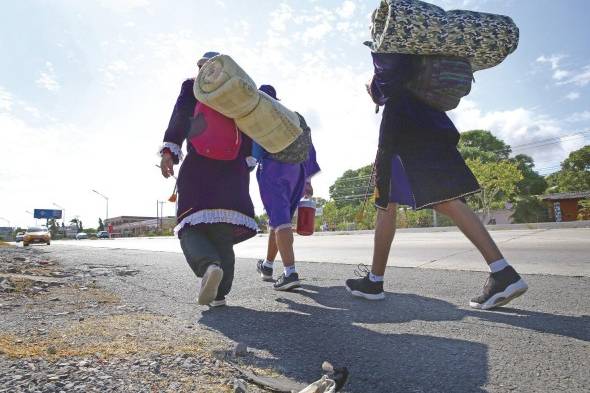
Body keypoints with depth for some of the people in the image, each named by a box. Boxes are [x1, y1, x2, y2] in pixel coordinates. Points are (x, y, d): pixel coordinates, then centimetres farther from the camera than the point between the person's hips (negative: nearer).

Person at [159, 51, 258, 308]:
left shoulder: (191, 87, 12)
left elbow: (181, 115, -6)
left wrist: (169, 151, -13)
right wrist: (247, 162, 10)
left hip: (197, 167, -3)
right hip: (233, 171, 3)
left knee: (191, 228, 1)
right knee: (222, 233, 4)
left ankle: (210, 265, -30)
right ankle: (220, 293, -3)